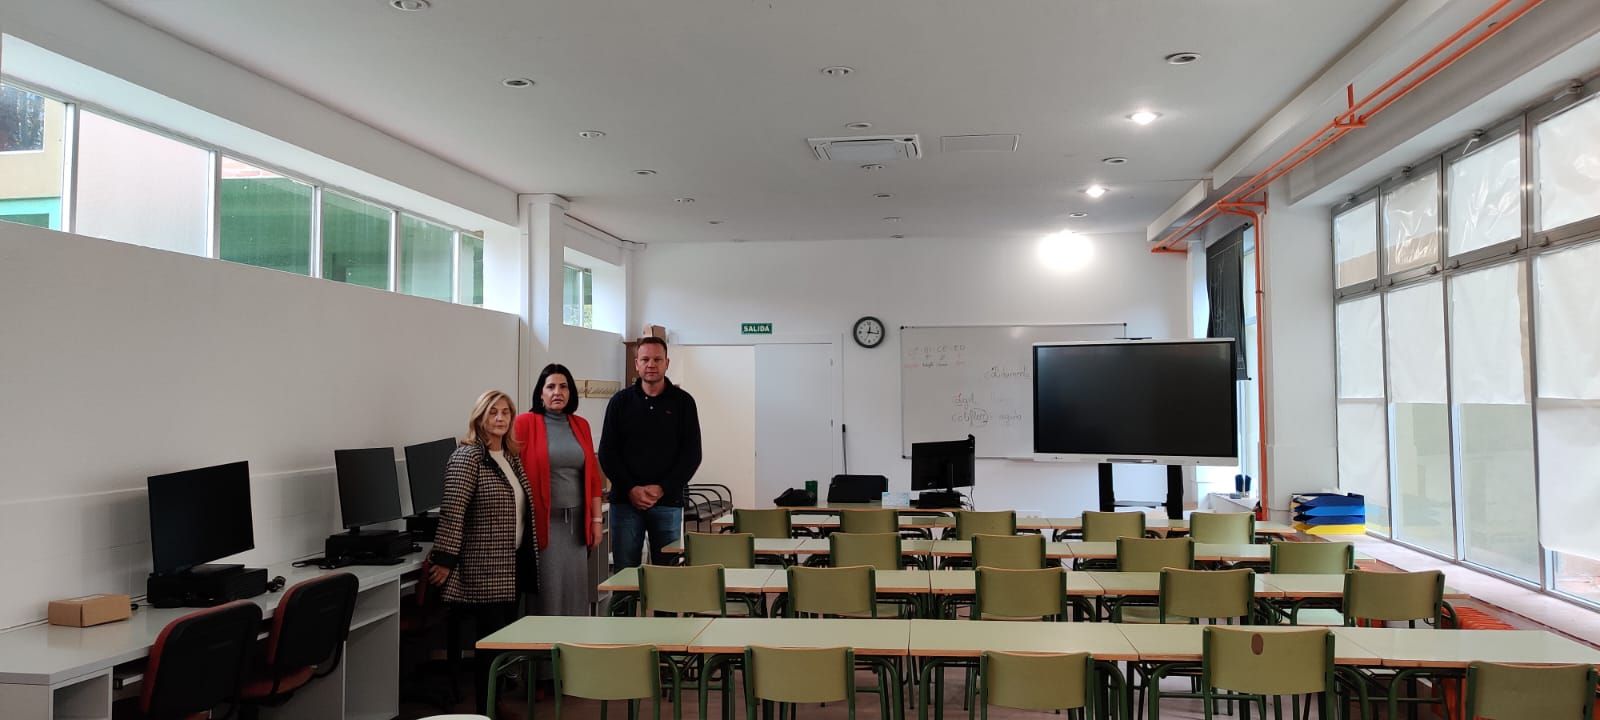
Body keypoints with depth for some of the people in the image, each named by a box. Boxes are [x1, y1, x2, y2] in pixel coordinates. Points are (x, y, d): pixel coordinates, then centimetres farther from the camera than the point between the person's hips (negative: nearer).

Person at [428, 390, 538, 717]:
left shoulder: (511, 456, 13)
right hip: (485, 567, -8)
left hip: (514, 563, 8)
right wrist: (445, 559, -23)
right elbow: (452, 511, -19)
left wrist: (529, 554, 24)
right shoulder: (468, 457, -12)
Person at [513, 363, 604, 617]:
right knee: (548, 589, -1)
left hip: (576, 521, 4)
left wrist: (596, 520, 9)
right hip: (544, 522, -4)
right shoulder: (525, 423, -3)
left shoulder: (580, 425, 11)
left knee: (576, 588, 7)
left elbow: (593, 475, 13)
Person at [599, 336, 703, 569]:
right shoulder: (620, 402, 7)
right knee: (624, 571, 2)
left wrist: (662, 488, -10)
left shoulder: (682, 402, 5)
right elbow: (607, 453, 4)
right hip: (625, 500, 1)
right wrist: (630, 489, -9)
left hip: (668, 502, 0)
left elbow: (692, 454, 1)